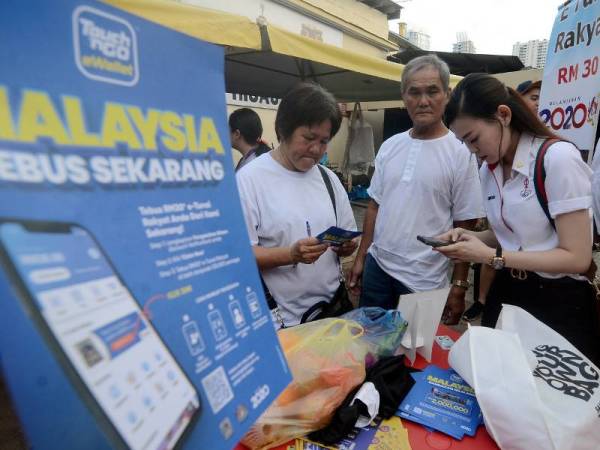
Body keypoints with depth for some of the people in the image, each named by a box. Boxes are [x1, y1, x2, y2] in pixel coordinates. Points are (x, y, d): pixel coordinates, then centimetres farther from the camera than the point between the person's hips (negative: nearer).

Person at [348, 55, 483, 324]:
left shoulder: (460, 153, -9)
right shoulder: (389, 146, 4)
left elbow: (465, 227, -8)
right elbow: (375, 206, 9)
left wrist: (458, 286, -8)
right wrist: (361, 257, 7)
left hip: (425, 280, -4)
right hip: (376, 265, 5)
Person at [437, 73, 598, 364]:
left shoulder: (557, 157, -18)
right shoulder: (489, 170, 4)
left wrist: (492, 257, -23)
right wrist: (471, 237, -4)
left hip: (558, 301, -6)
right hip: (506, 294, 7)